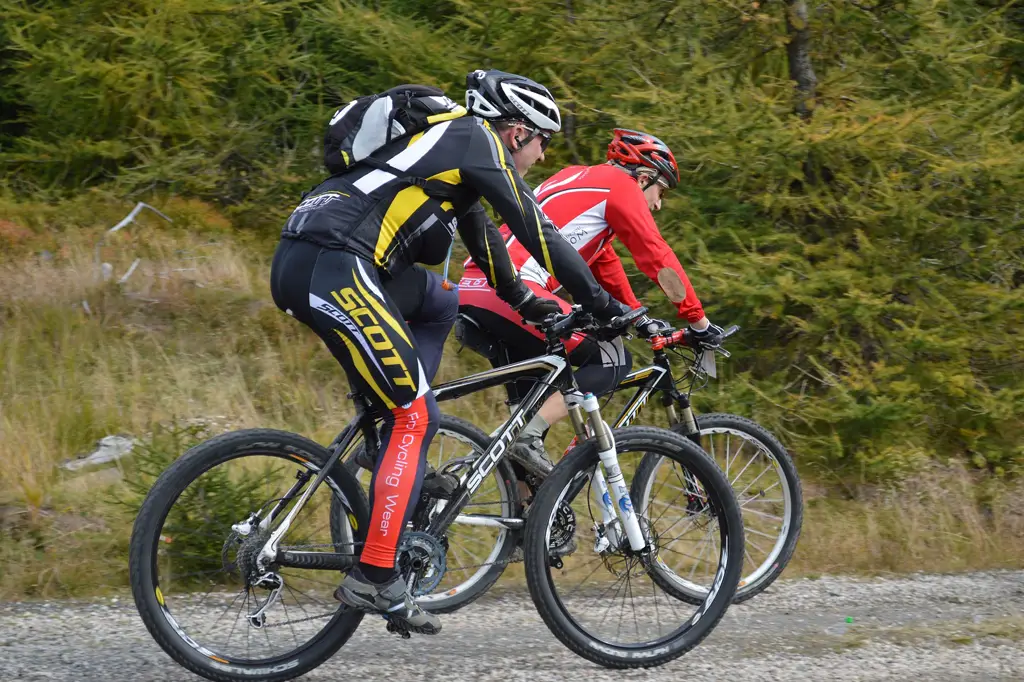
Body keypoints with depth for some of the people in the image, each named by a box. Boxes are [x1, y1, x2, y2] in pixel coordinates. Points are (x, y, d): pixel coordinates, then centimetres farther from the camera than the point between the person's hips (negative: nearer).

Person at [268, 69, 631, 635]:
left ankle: (393, 441, 17)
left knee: (439, 305, 28)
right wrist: (603, 305, 8)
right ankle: (373, 578, -9)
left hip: (296, 264, 9)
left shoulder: (452, 142, 29)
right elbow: (536, 231, 1)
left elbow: (481, 232, 42)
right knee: (414, 417, -5)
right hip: (334, 269, -9)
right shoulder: (478, 141, 3)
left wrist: (523, 300, 50)